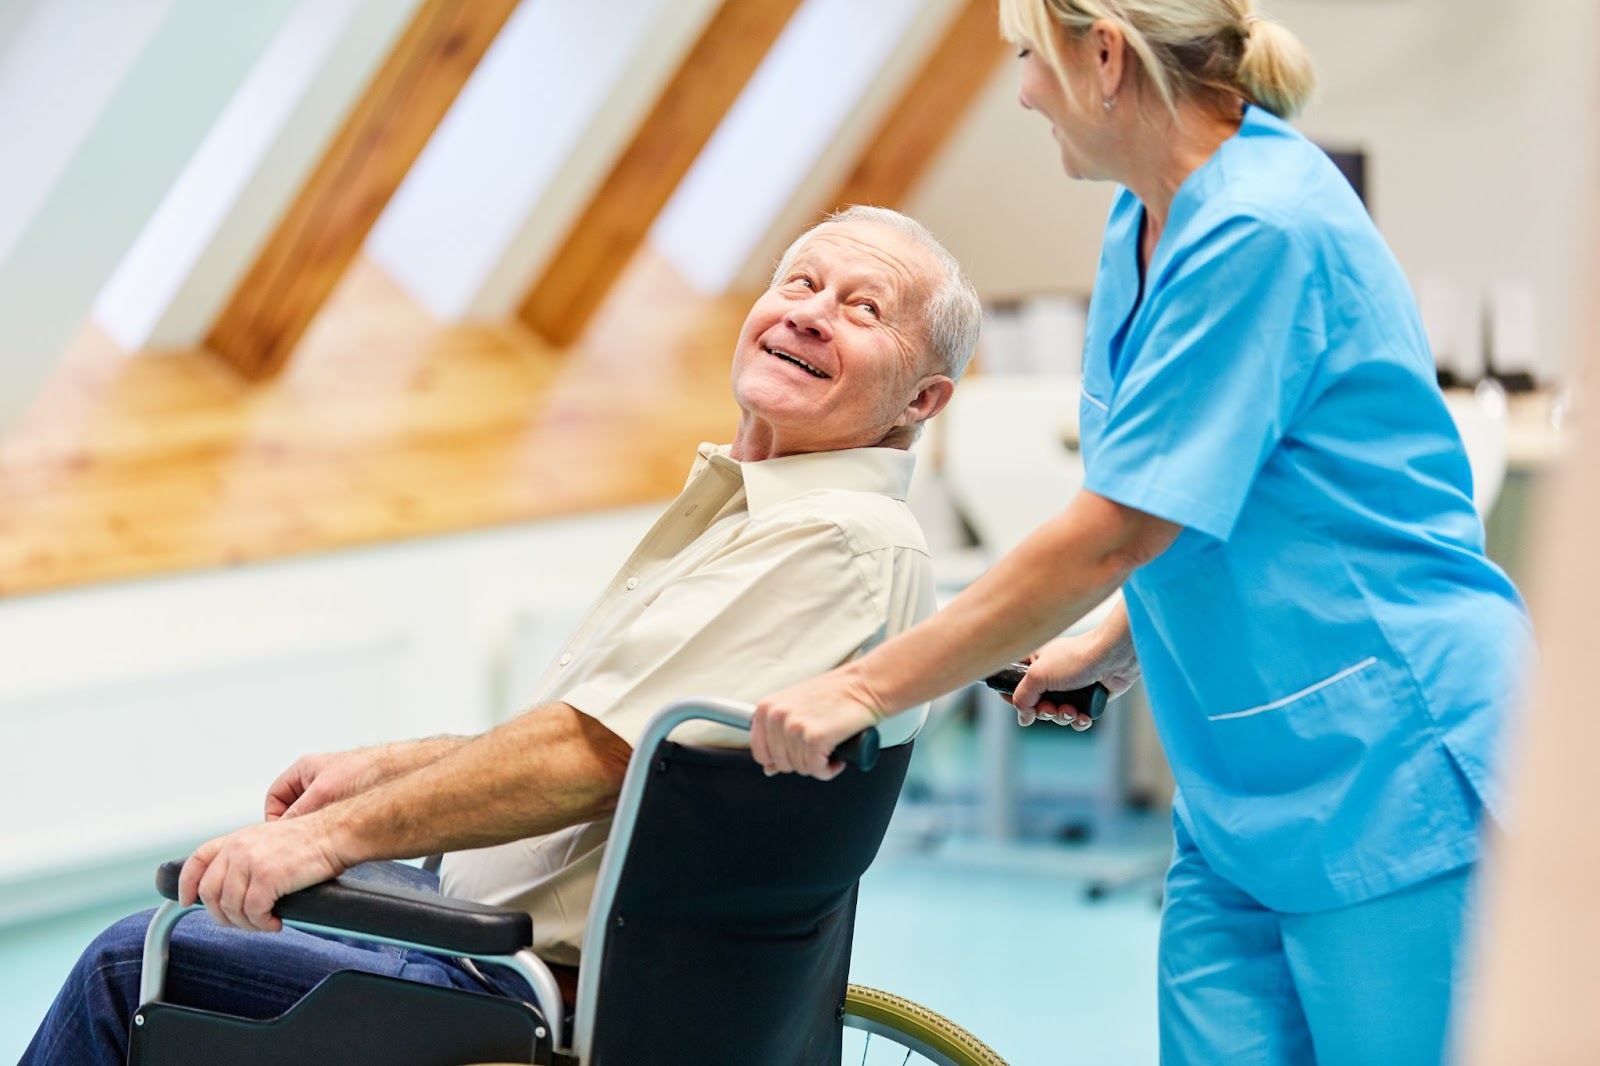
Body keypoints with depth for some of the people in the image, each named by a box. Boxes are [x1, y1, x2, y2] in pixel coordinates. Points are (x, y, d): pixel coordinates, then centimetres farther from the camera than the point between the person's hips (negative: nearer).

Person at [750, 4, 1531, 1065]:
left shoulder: (1263, 231, -19)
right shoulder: (1148, 223, 10)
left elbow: (1116, 533, -21)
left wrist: (866, 688, -17)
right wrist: (1112, 649, 12)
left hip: (1398, 782, -9)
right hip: (1245, 796, 9)